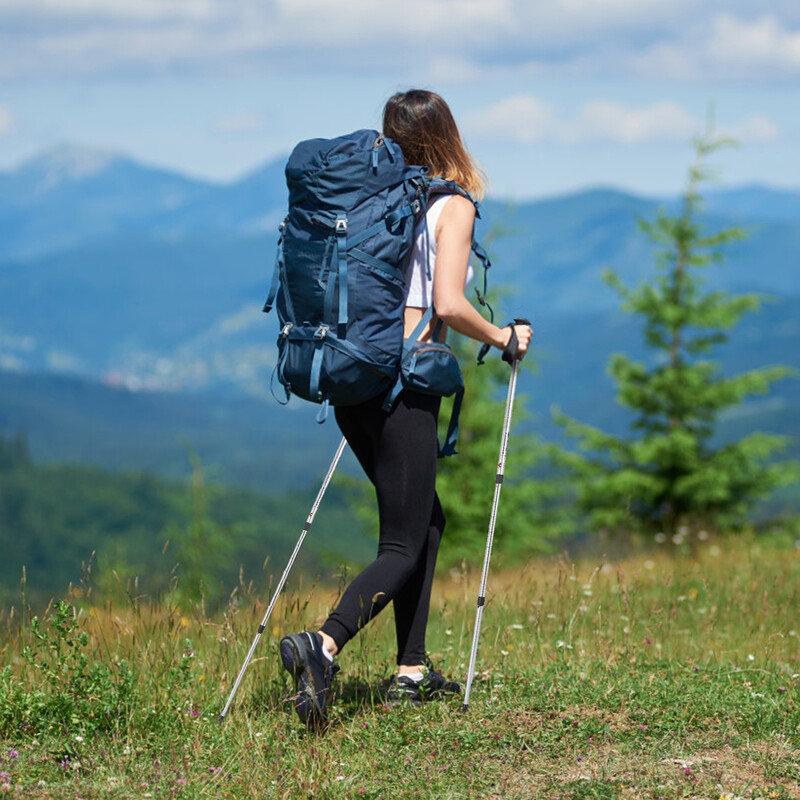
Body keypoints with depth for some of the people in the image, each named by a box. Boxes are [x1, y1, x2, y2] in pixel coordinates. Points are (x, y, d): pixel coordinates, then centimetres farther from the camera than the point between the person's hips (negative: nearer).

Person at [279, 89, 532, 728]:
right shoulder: (453, 206, -5)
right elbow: (449, 306, -16)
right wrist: (505, 337, 1)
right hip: (403, 384, -7)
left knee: (426, 520, 21)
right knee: (402, 548, -5)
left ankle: (412, 671, 20)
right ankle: (323, 646, -28)